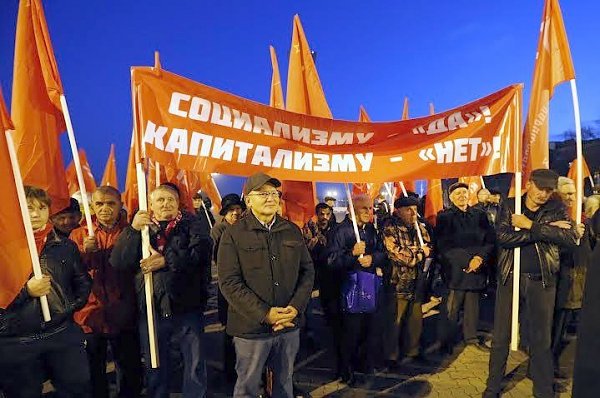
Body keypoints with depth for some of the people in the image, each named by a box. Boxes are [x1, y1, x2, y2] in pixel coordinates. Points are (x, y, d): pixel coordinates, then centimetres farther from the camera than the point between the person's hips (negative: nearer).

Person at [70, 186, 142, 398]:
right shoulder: (79, 234, 5)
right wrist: (85, 252, -20)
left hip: (123, 316, 0)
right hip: (90, 316, 1)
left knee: (131, 372, 10)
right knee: (93, 374, 14)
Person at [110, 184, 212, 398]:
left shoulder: (192, 224, 3)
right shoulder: (141, 227, 7)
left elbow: (201, 252, -16)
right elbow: (118, 263, -7)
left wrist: (165, 260, -18)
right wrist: (133, 229, -19)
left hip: (187, 309, -1)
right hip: (151, 311, 2)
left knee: (195, 365, 10)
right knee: (155, 368, 17)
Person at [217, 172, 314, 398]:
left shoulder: (292, 231, 6)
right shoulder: (233, 234, -7)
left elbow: (307, 271, 6)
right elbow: (229, 282, -13)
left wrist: (296, 307, -8)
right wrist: (265, 314, -19)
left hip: (290, 325, 4)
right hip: (251, 327, -3)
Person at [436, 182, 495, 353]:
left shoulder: (479, 215, 11)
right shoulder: (444, 217, 1)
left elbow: (490, 240, 7)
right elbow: (444, 246, -6)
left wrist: (480, 258, -10)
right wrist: (467, 261, -12)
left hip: (477, 268, 3)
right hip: (455, 269, -3)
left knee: (473, 305, 9)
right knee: (452, 308, -2)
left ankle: (471, 337, 26)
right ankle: (446, 342, 12)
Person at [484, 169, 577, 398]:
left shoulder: (557, 210, 3)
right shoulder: (510, 207, 0)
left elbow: (570, 238, -14)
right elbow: (503, 237, -16)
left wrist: (530, 225, -19)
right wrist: (545, 230, -19)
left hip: (542, 281, 0)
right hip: (510, 277, 0)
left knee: (541, 338, 10)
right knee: (501, 337, 8)